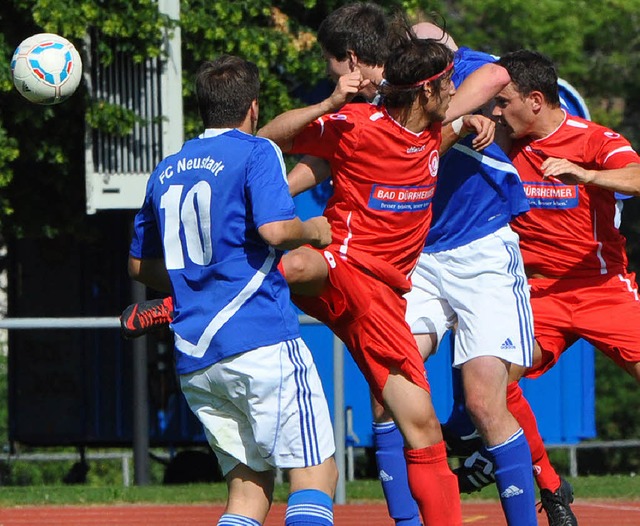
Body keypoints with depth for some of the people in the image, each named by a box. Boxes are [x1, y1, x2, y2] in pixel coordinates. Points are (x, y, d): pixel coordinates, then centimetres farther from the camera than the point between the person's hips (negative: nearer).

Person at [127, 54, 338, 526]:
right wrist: (314, 230, 3)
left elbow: (140, 264, 26)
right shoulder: (256, 152, -2)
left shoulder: (166, 171, 18)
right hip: (261, 343, -7)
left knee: (250, 486, 10)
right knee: (316, 473, -6)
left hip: (194, 358, 7)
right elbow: (274, 230, -17)